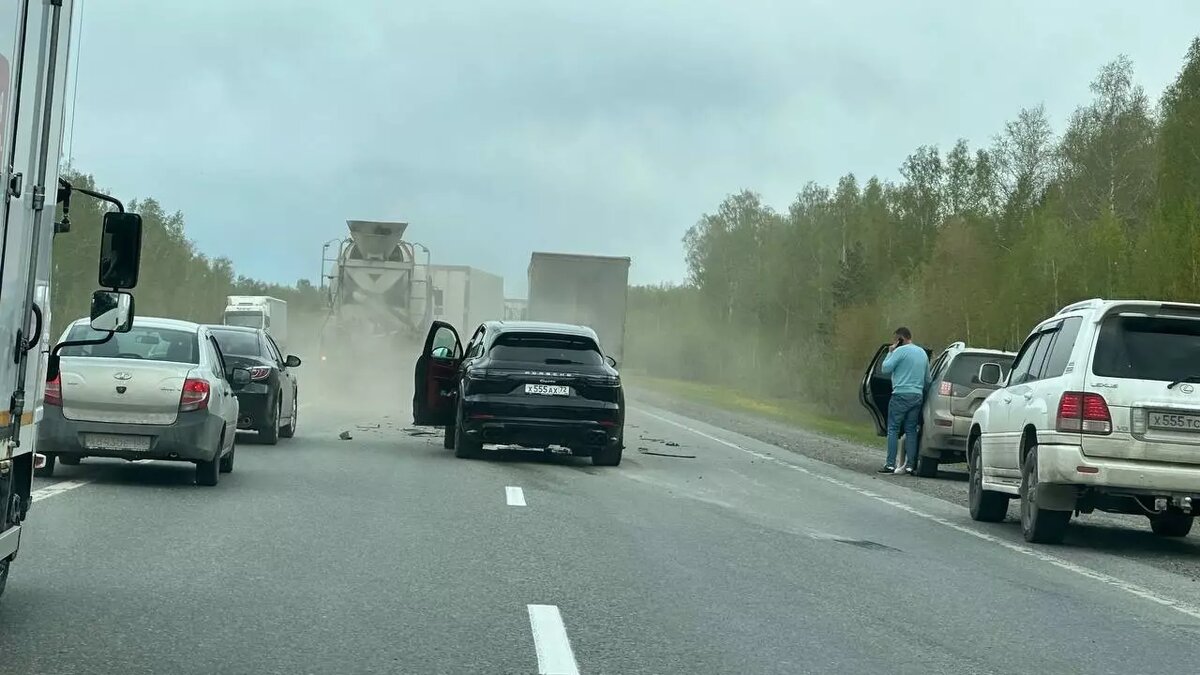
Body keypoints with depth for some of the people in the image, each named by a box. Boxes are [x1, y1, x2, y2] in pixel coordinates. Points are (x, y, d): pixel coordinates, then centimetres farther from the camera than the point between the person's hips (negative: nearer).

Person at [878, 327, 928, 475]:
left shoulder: (901, 351, -8)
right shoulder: (923, 353, 16)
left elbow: (886, 368, -8)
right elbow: (927, 377, 20)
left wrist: (890, 352, 2)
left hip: (901, 395, -7)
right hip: (918, 396, 7)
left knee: (893, 429, -3)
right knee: (911, 430, 9)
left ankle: (890, 465, -8)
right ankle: (910, 465, 4)